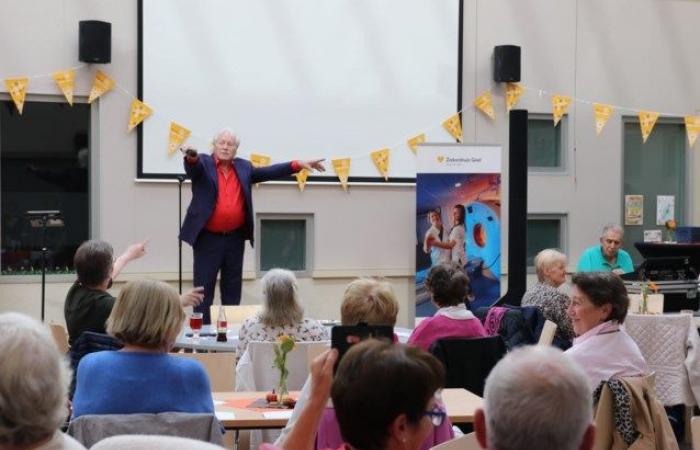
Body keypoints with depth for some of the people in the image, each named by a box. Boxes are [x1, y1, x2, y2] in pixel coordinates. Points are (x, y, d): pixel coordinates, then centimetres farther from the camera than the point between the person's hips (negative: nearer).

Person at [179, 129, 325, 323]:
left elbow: (269, 172, 9)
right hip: (208, 238, -4)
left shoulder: (243, 167, 10)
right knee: (204, 287, 0)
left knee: (232, 289, 11)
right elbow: (192, 167, -23)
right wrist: (192, 157, -47)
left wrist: (298, 164, 1)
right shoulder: (203, 164, -3)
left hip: (235, 238, 4)